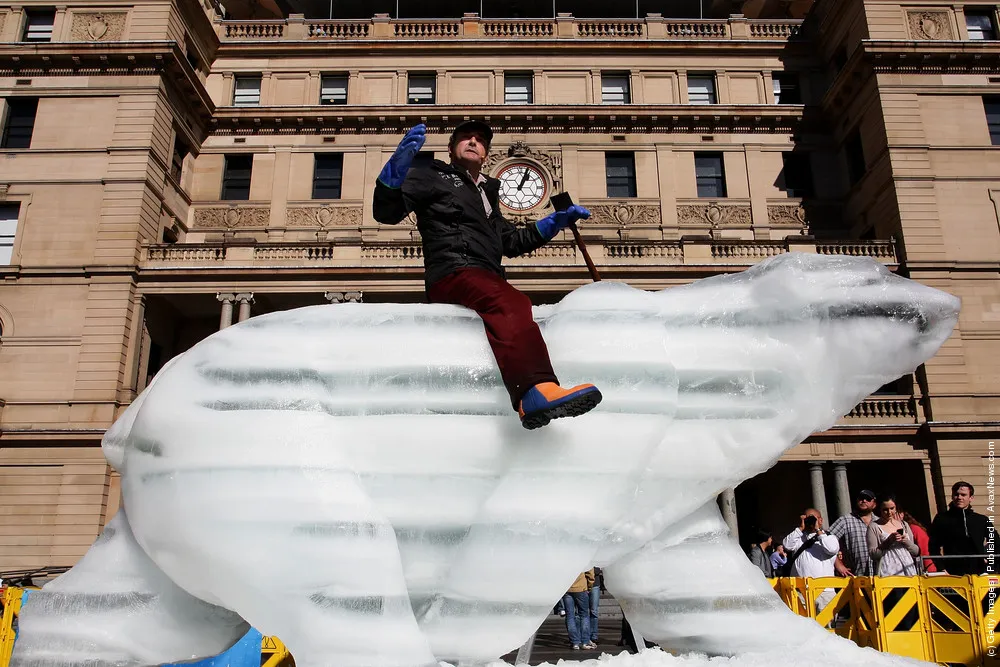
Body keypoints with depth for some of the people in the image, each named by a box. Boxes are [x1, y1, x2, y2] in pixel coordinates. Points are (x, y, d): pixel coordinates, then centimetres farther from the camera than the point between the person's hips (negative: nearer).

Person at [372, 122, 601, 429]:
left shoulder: (485, 193, 37)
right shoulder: (434, 176, 17)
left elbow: (510, 241, 43)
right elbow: (387, 212, 2)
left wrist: (555, 222, 34)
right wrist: (397, 167, -17)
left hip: (487, 281, 9)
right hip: (453, 274, -9)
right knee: (510, 303, -38)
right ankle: (536, 391, -60)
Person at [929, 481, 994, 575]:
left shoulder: (982, 521, 12)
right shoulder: (941, 519, 6)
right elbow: (933, 548, 4)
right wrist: (941, 569, -5)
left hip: (978, 573, 2)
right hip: (952, 573, -2)